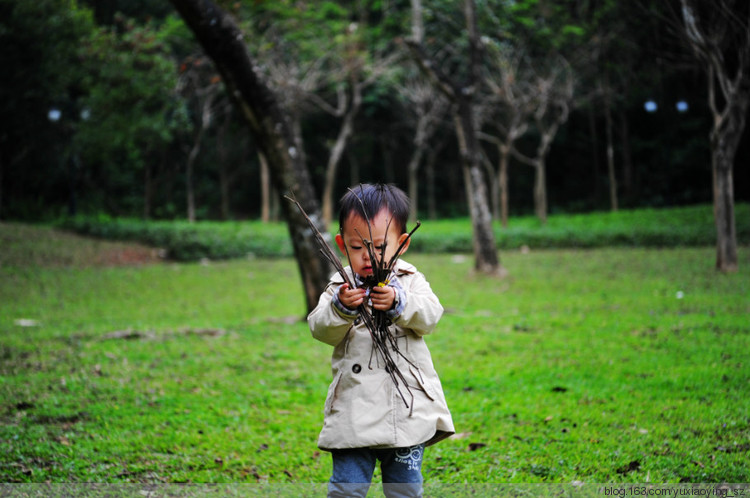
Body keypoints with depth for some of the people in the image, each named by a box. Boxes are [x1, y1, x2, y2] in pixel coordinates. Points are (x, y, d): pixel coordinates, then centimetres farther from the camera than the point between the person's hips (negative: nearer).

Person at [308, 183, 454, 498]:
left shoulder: (411, 282, 5)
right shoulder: (339, 288, 5)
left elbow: (429, 316, -11)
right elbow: (321, 330, -7)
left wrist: (398, 303, -29)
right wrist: (340, 308, -26)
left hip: (407, 410, 1)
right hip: (354, 410, 0)